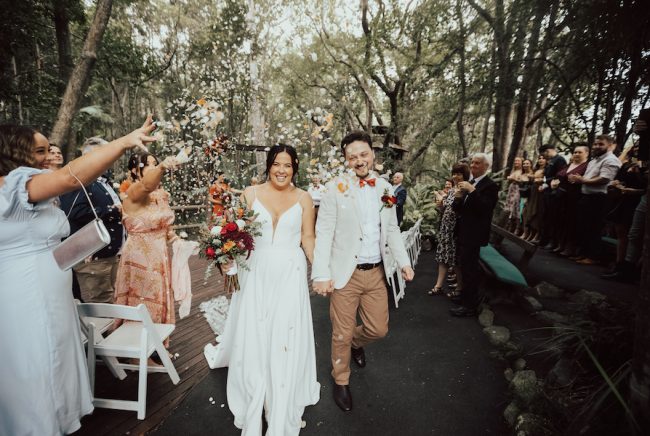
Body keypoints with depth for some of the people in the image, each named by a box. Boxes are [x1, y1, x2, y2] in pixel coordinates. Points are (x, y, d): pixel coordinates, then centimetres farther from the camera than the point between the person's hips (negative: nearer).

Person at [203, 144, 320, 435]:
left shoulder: (303, 198, 1)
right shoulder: (251, 194, 1)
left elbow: (308, 239, 2)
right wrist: (229, 260, -10)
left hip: (291, 275, 0)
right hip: (257, 272, 1)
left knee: (286, 339, 6)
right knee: (252, 338, 9)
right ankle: (252, 411, 36)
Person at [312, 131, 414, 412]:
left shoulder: (386, 188, 4)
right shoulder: (336, 188, -11)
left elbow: (392, 229, 11)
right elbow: (324, 232, -12)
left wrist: (404, 262, 1)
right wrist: (322, 274, -17)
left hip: (376, 272, 4)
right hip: (346, 273, -4)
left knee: (378, 329, 15)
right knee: (341, 334, 11)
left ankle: (356, 342, 51)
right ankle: (341, 381, 38)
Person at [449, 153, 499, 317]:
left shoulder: (490, 185, -12)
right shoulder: (469, 183, 13)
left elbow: (485, 209, -25)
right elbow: (458, 209, 11)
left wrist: (472, 191, -29)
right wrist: (458, 198, -9)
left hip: (474, 234, -8)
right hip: (464, 232, 8)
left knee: (469, 268, -4)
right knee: (467, 266, 19)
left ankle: (470, 306, 6)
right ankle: (469, 296, 35)